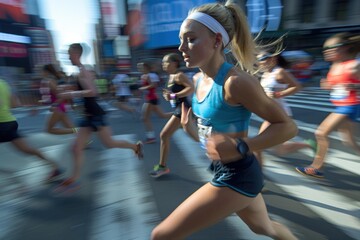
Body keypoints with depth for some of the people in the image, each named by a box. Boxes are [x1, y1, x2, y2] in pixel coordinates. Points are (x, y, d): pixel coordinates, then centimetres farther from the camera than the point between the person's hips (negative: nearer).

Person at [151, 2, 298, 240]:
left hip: (237, 176, -8)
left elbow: (288, 126, -18)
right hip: (226, 173, 8)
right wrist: (190, 128, -6)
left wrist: (240, 147, -30)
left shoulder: (236, 81, -25)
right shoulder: (197, 80, 0)